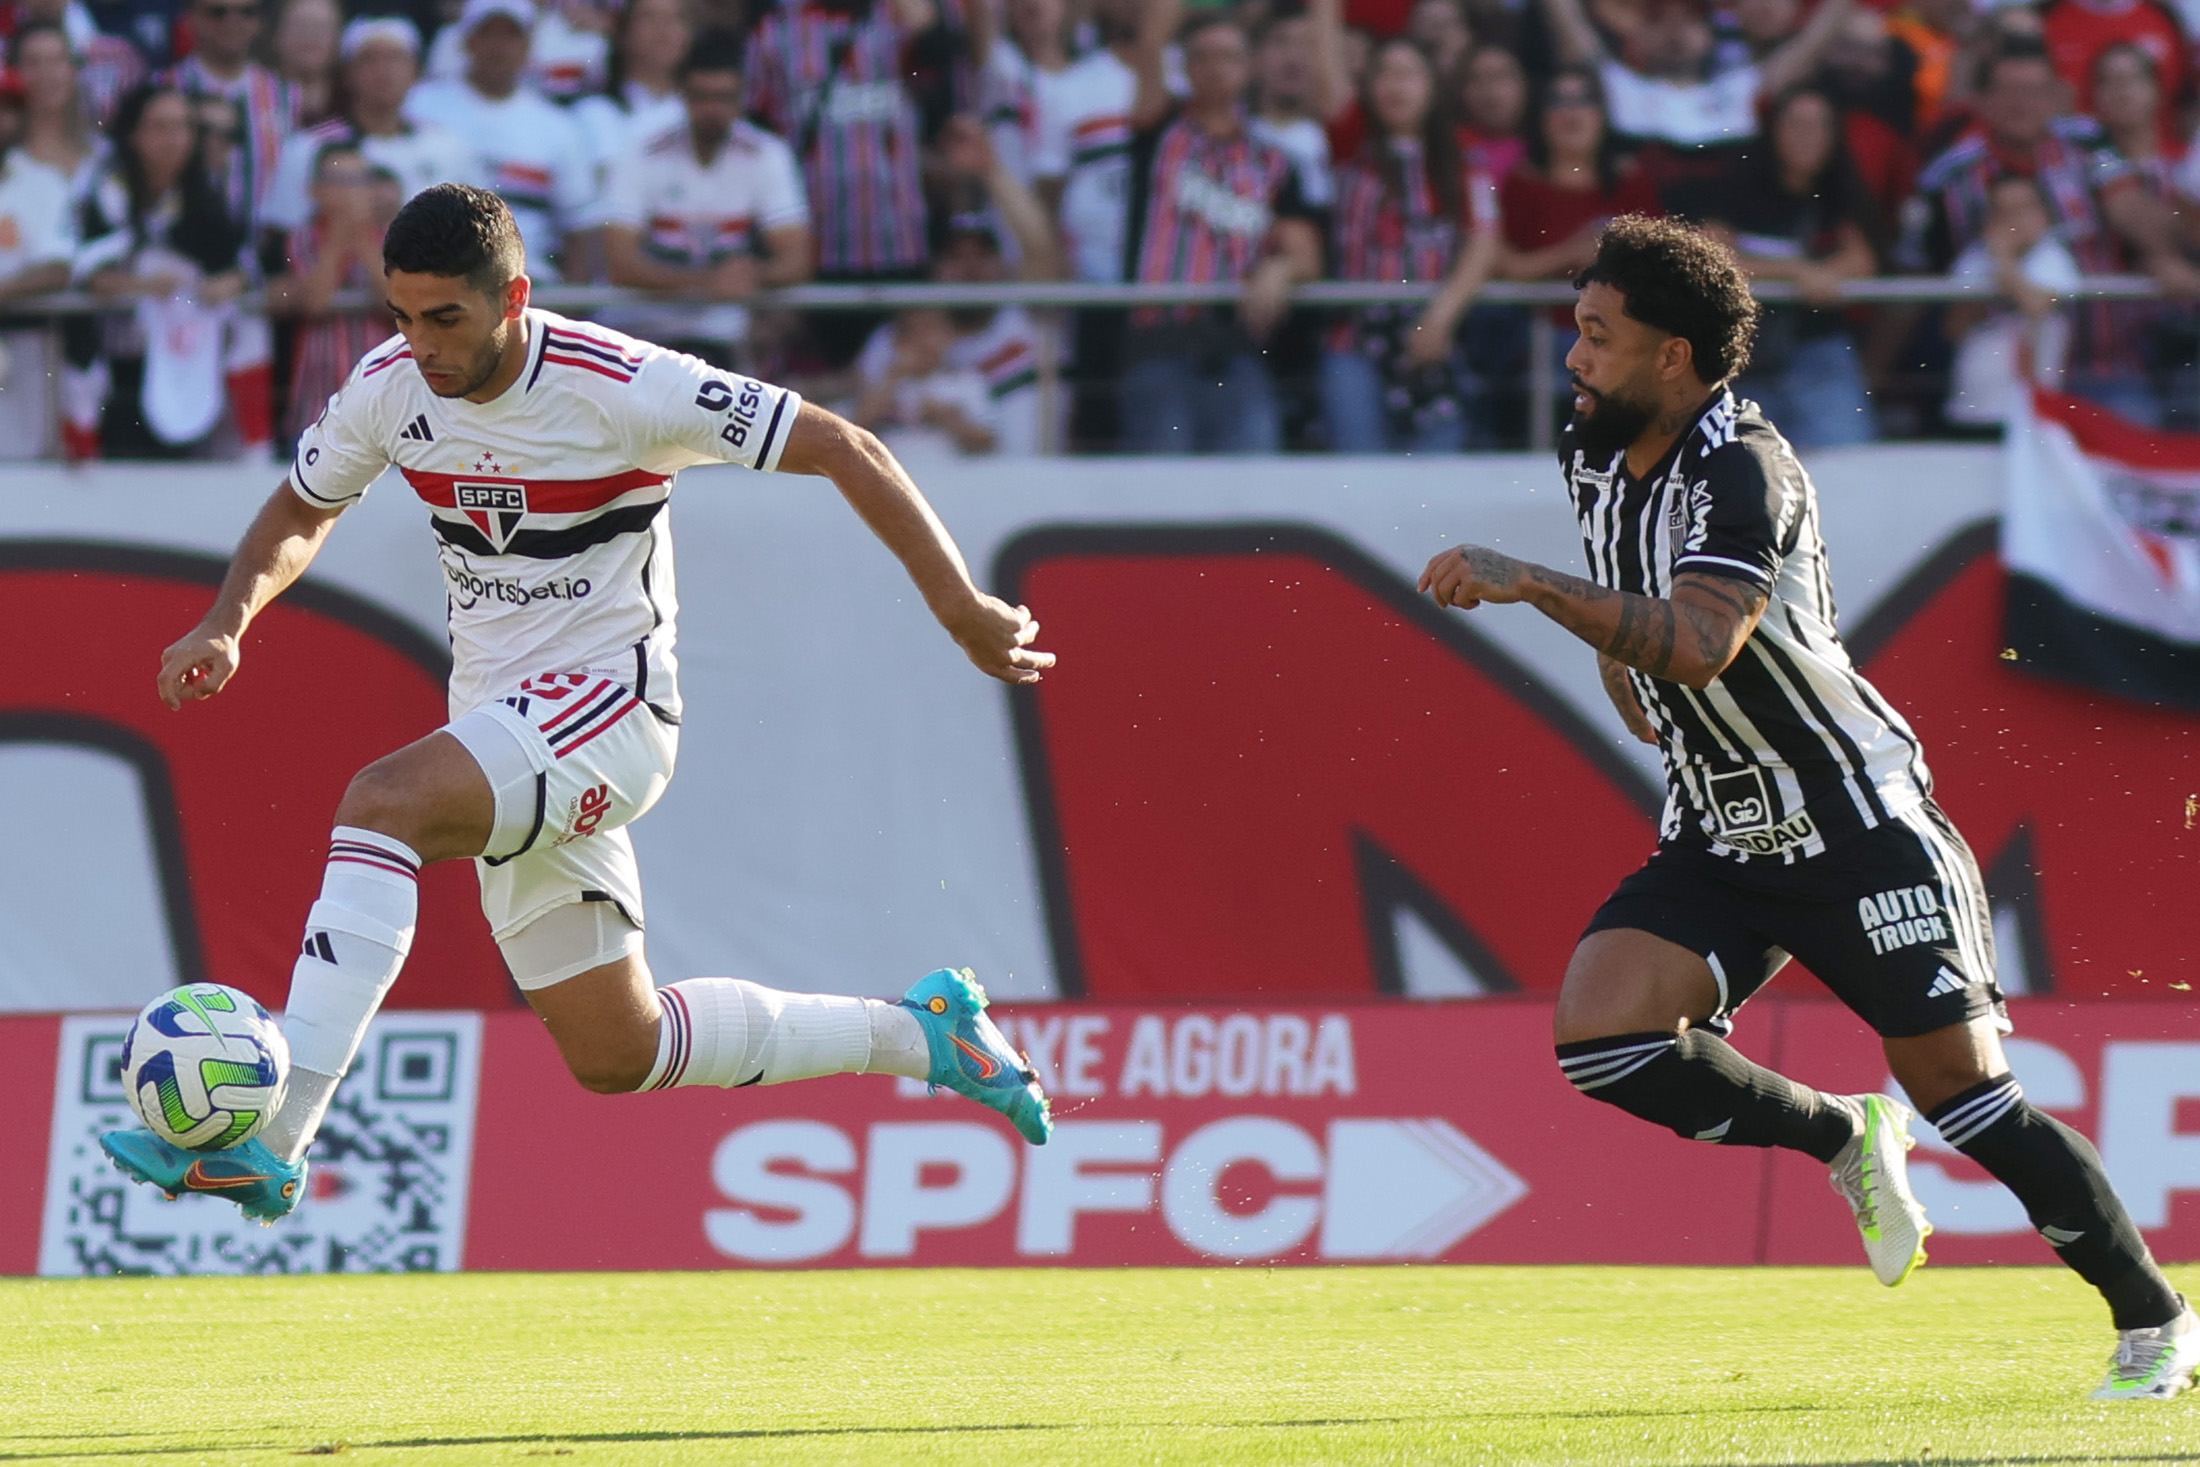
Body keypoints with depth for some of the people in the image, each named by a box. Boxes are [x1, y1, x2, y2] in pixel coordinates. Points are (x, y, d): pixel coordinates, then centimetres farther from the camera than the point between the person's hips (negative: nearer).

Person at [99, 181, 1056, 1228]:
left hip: (608, 705, -7)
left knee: (382, 804, -32)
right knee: (616, 1056, 11)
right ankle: (919, 1032, 31)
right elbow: (300, 514, 18)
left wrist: (963, 612, -13)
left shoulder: (622, 388, -18)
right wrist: (226, 623, -2)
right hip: (503, 732, 7)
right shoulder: (388, 388, -2)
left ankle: (267, 1144, -36)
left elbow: (846, 452, -13)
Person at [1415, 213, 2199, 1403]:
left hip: (1862, 825, -7)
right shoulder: (1593, 457, 4)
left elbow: (1699, 644, -38)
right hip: (1720, 844, 7)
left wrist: (1531, 585, -42)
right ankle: (1841, 1140, 8)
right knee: (1598, 1035, -16)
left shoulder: (1743, 468, -21)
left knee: (1965, 1098, -7)